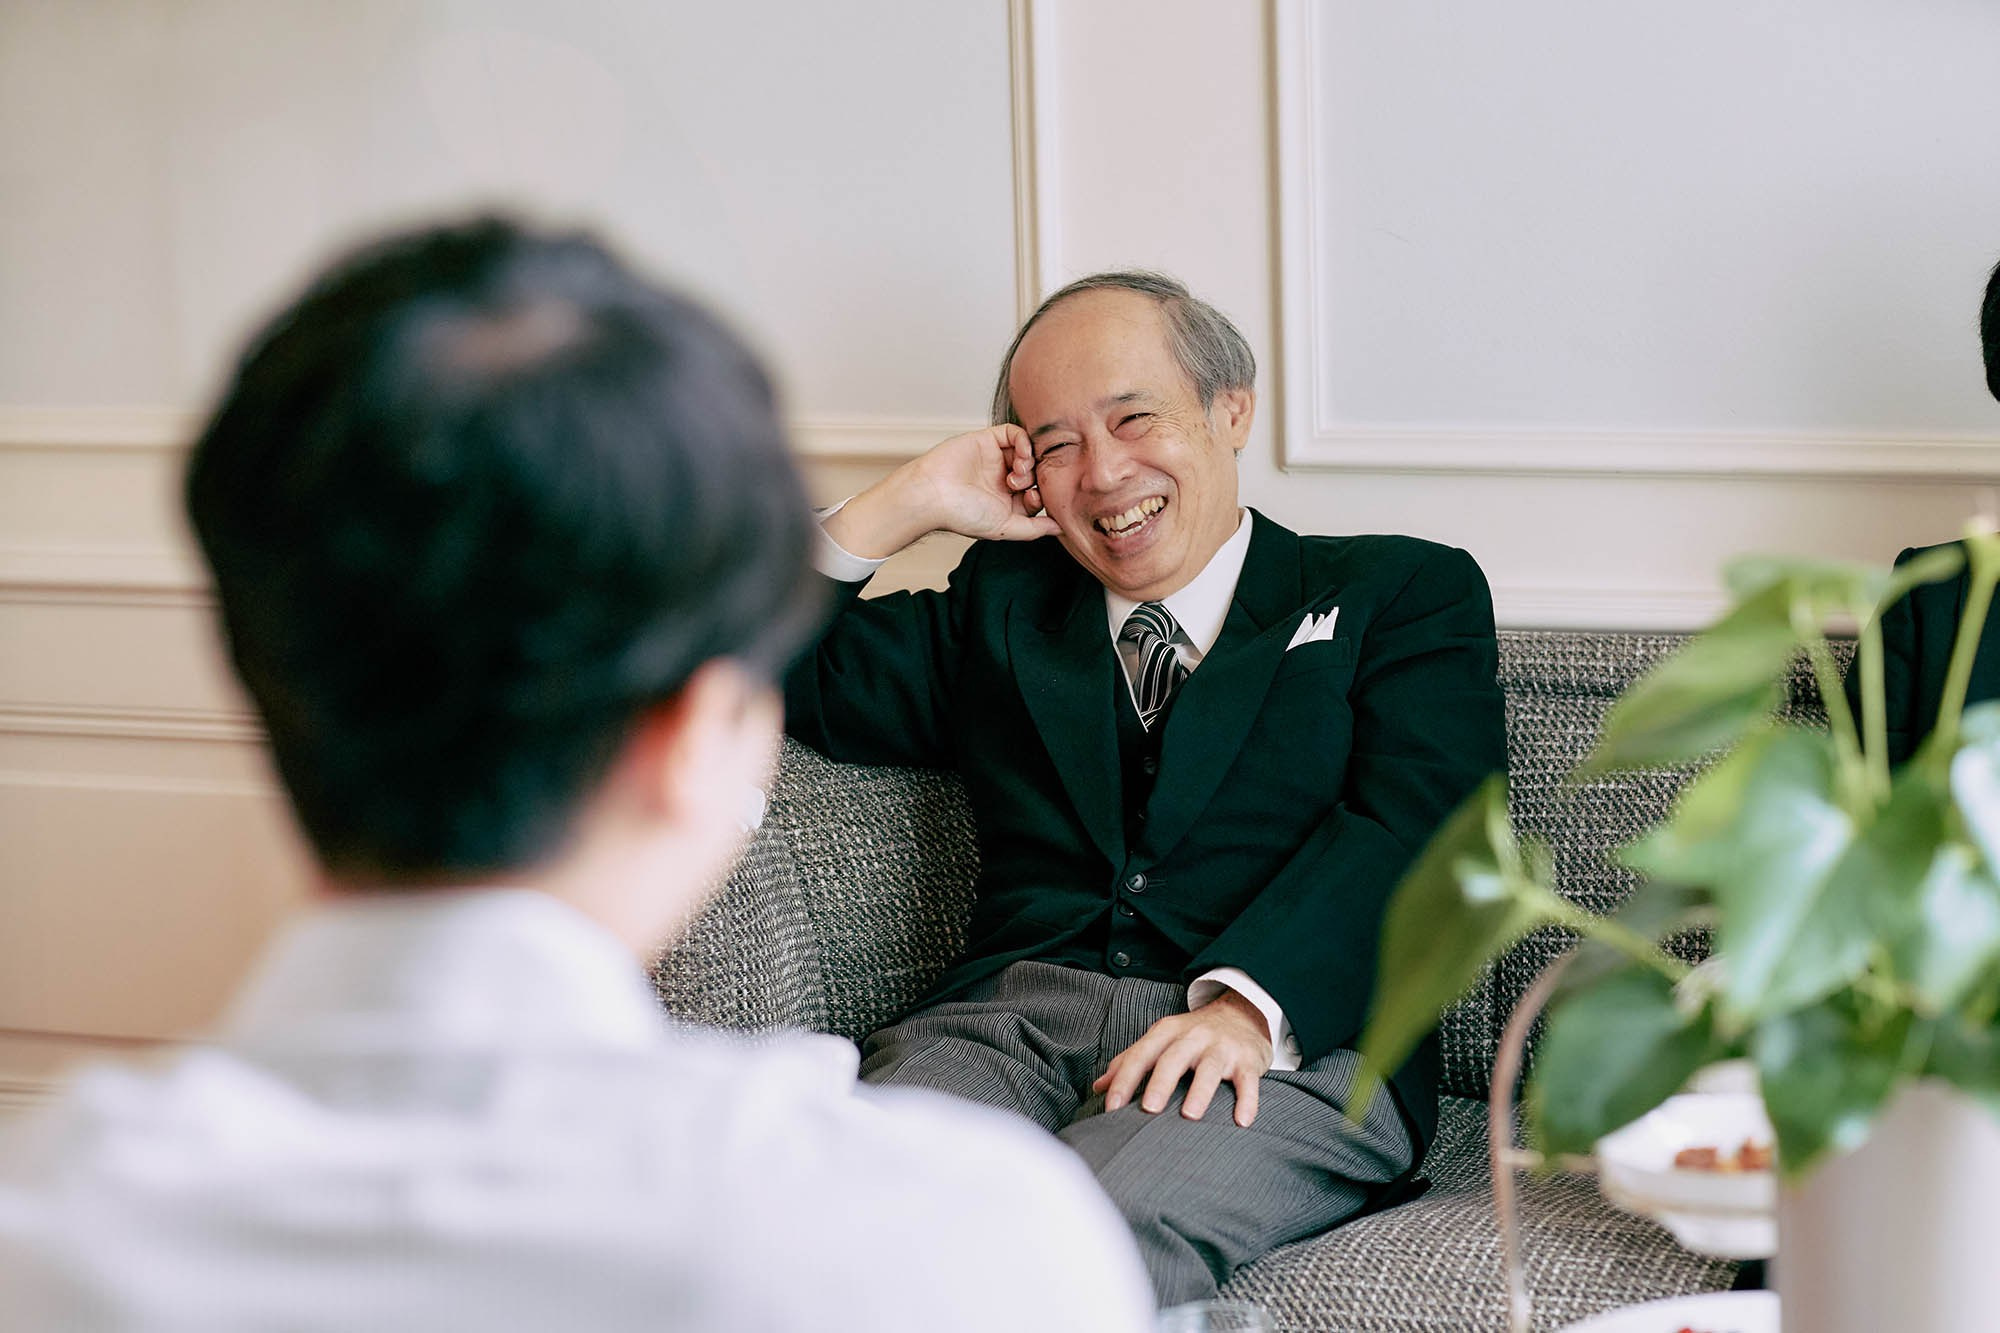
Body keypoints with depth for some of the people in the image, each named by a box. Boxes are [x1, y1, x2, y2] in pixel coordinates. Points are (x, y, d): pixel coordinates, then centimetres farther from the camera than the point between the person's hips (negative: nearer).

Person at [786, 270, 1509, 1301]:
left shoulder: (1403, 592, 17)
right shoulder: (1001, 606, 29)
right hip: (1013, 1013, 3)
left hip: (1289, 1044, -3)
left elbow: (1409, 828, 0)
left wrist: (1247, 1003, -18)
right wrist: (913, 502, 16)